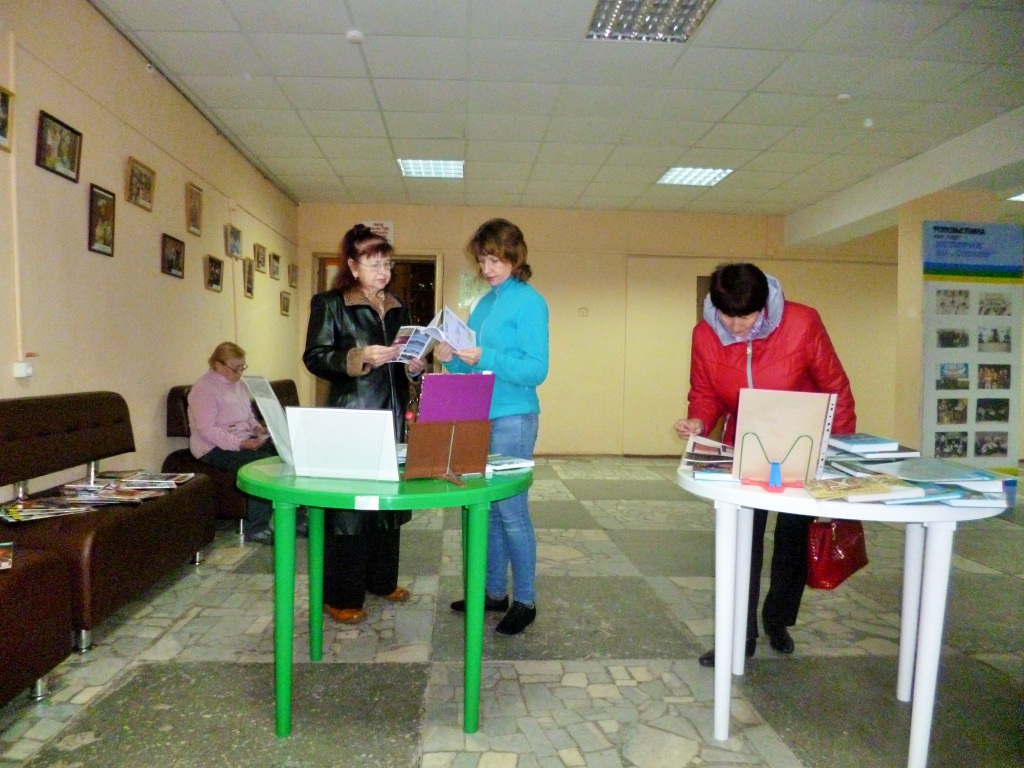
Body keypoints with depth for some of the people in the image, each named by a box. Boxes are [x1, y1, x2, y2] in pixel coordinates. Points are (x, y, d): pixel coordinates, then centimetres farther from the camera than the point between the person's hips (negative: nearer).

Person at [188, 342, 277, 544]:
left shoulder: (238, 384, 15)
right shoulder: (204, 389, -11)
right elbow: (206, 429, -20)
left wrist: (257, 428, 2)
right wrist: (240, 444, -28)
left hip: (245, 440, 8)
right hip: (215, 448, -8)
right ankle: (257, 529, -22)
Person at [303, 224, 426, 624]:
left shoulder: (398, 307, 14)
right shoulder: (330, 303, -4)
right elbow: (314, 357, -9)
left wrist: (414, 364, -3)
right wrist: (361, 357, -22)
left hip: (393, 414, 6)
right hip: (351, 416, -6)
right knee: (349, 502, -3)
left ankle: (382, 579, 28)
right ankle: (340, 596, 10)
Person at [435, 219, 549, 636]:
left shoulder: (529, 303, -8)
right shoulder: (483, 304, 15)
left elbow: (536, 369, -15)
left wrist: (484, 358, -22)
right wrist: (452, 359, -2)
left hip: (513, 418, -7)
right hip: (478, 416, 7)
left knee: (511, 510, 0)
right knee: (488, 508, 13)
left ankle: (525, 601, 16)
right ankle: (495, 592, 27)